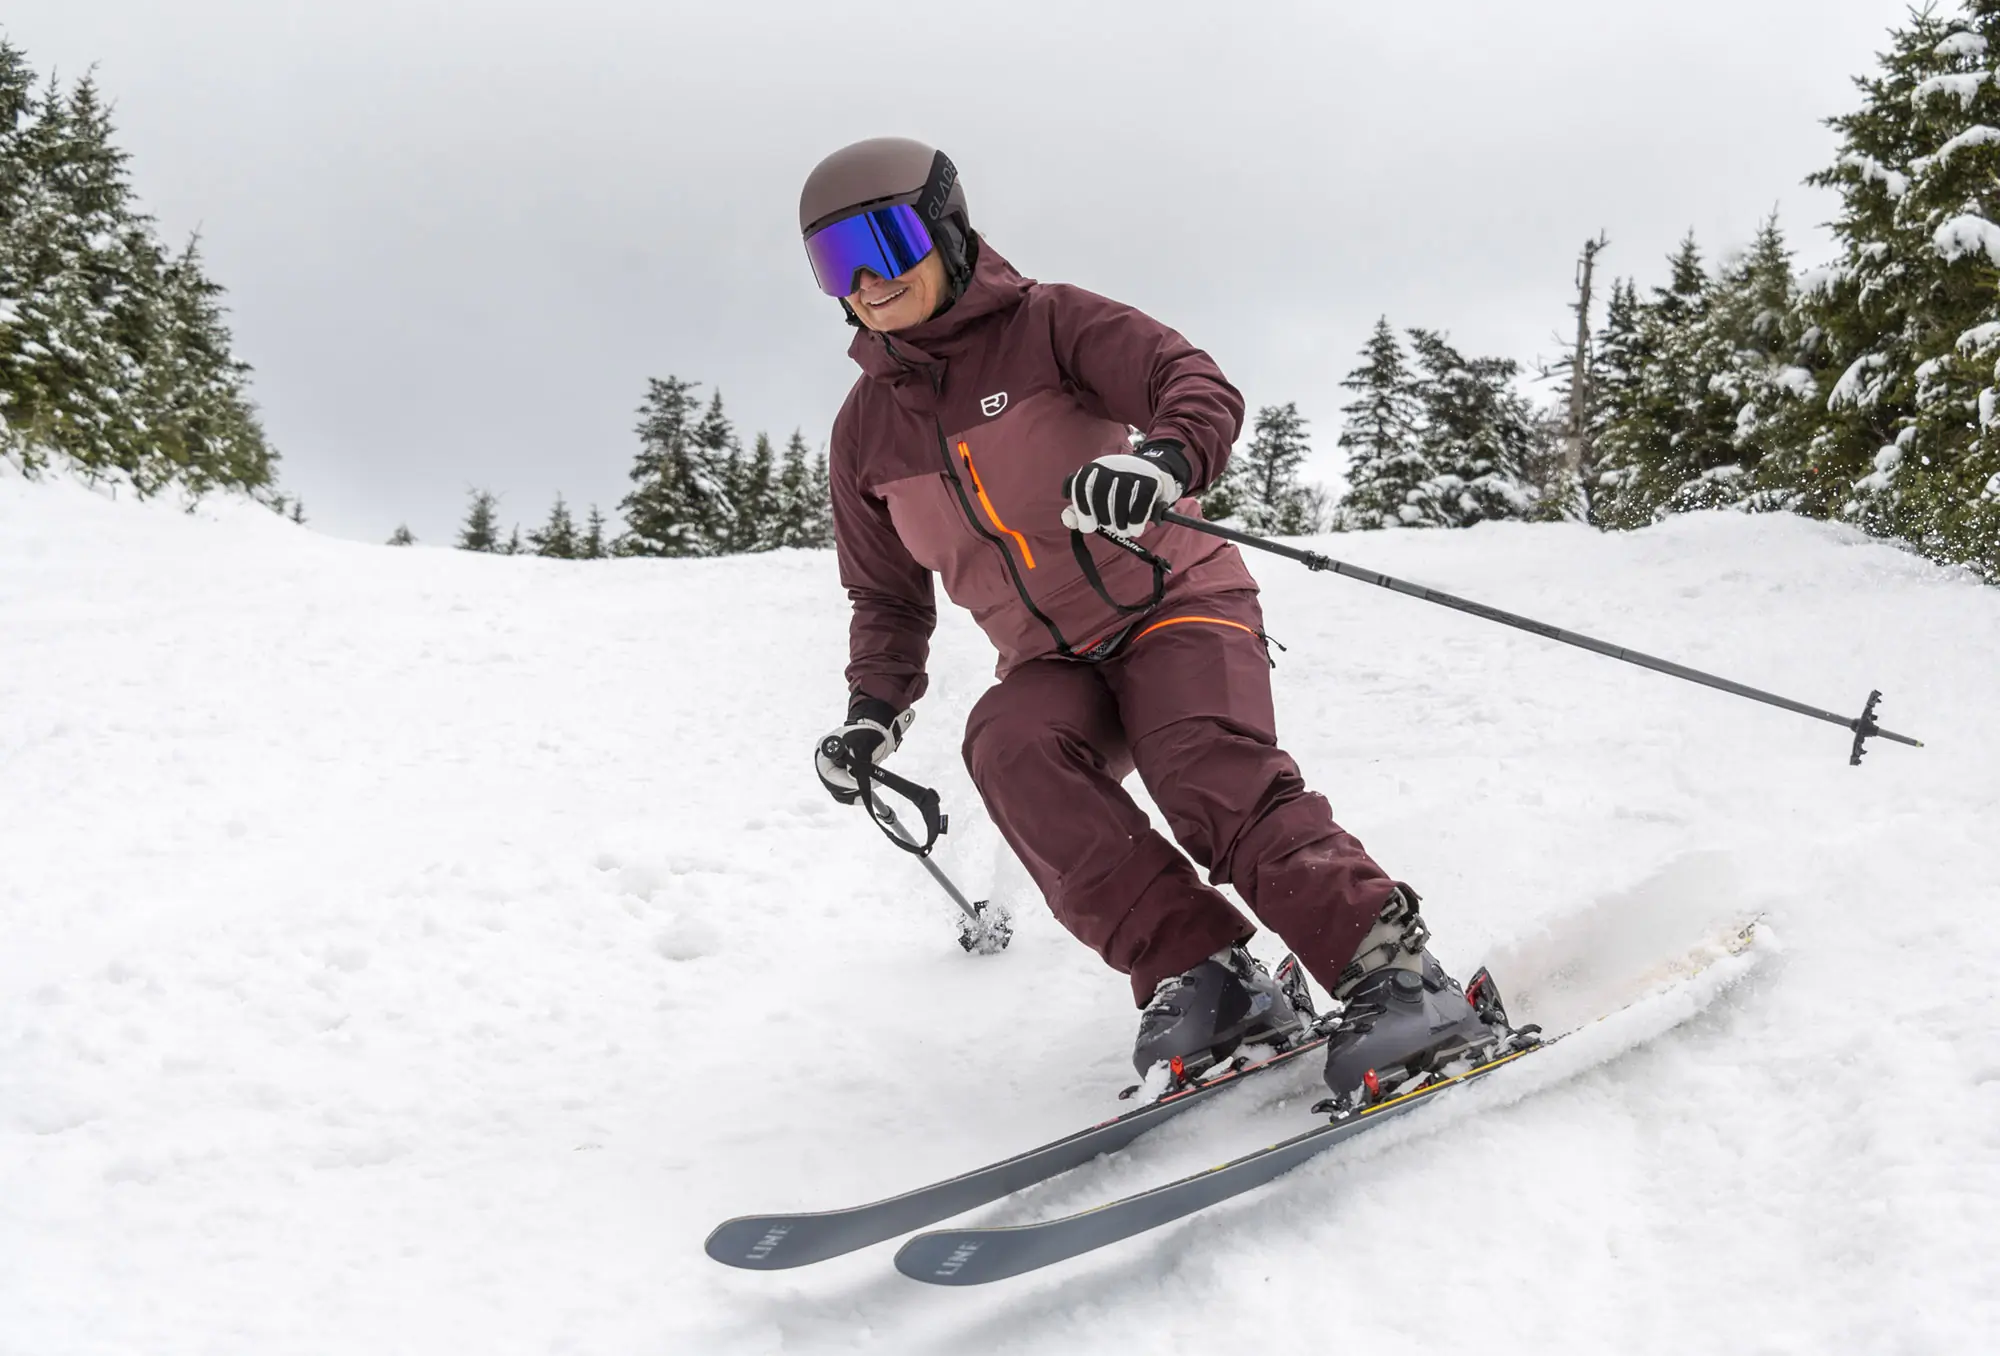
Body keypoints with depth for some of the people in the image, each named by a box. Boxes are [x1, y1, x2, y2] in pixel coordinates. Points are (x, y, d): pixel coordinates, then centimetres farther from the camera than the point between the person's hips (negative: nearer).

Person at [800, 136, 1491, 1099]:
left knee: (1212, 777, -31)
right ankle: (1200, 975, -29)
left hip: (1177, 604, -4)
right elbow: (887, 594, 21)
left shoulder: (1046, 325, -3)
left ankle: (1396, 974, -25)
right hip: (1053, 663, 4)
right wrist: (876, 707, 5)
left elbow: (1198, 384, -17)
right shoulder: (866, 427, 11)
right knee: (1010, 745, -29)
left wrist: (1165, 456, -40)